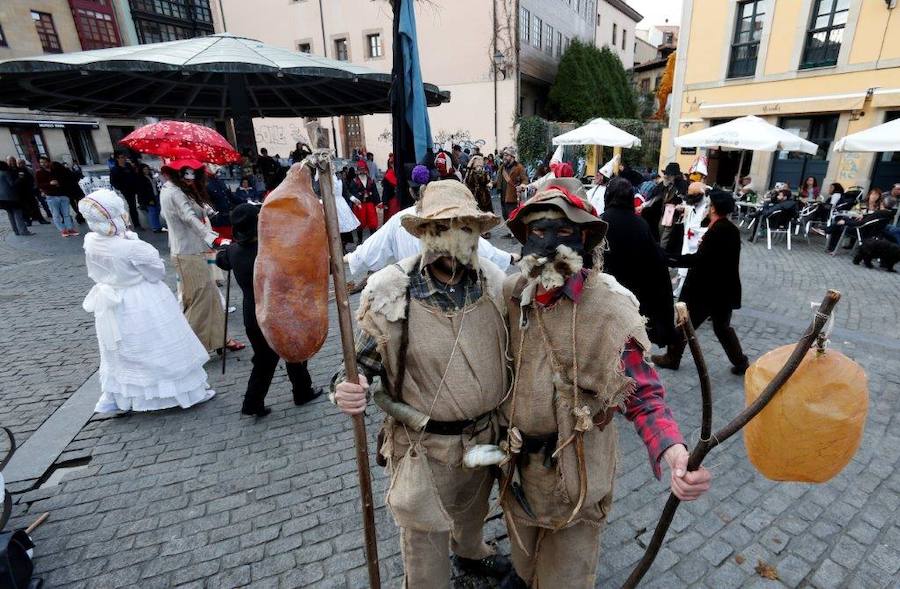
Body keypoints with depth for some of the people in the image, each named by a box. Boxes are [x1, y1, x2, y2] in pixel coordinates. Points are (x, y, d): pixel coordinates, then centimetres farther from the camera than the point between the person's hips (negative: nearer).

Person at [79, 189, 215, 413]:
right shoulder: (133, 247, -28)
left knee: (119, 353, 23)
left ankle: (112, 397, 37)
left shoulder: (90, 243, -8)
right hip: (144, 306, -6)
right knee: (159, 348, 7)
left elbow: (95, 274, 8)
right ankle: (189, 391, 22)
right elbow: (158, 272, -14)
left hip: (110, 305, 6)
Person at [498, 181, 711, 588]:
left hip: (575, 472, -4)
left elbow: (643, 396, -19)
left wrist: (673, 450, -36)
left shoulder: (613, 310, -21)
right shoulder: (507, 295, -9)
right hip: (514, 462, 4)